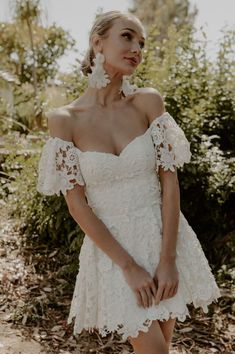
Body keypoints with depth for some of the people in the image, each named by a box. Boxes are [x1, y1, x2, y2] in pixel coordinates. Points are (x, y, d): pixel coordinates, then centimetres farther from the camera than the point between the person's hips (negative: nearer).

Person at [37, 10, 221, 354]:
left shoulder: (148, 101, -5)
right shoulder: (63, 119, -10)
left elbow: (169, 181, -7)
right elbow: (77, 204, -9)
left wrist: (167, 258, -13)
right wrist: (128, 265, -12)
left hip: (163, 238, 2)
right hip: (111, 247, -2)